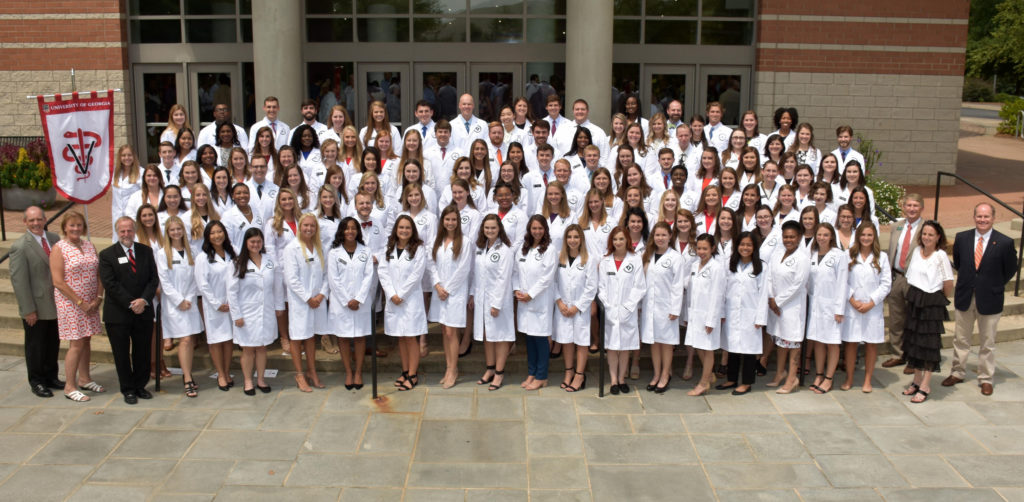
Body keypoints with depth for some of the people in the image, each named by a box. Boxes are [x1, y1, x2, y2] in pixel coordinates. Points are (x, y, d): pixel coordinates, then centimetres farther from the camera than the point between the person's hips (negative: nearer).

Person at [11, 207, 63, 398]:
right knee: (35, 346, 9)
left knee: (53, 343, 16)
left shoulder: (54, 238, 4)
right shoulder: (20, 247, -13)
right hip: (36, 307, -5)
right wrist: (28, 310, -15)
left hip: (55, 304, 5)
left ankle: (51, 377, 32)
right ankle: (37, 382, 23)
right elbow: (18, 280, -14)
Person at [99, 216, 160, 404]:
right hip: (118, 313, -3)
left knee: (143, 352, 9)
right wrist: (130, 304, -15)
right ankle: (128, 389, 18)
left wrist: (144, 300, -12)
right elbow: (110, 284, -10)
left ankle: (140, 386, 24)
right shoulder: (107, 255, -2)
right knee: (122, 354, 6)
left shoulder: (146, 251, 8)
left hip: (143, 311, 3)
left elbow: (154, 279, 3)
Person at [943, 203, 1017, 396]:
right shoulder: (962, 238, -2)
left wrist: (995, 286, 2)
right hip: (965, 298, 3)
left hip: (989, 300, -2)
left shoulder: (1004, 242, -11)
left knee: (988, 342, 9)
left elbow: (1010, 270, 1)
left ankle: (985, 379, 21)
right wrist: (967, 279, 9)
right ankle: (957, 373, 27)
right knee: (961, 339, 13)